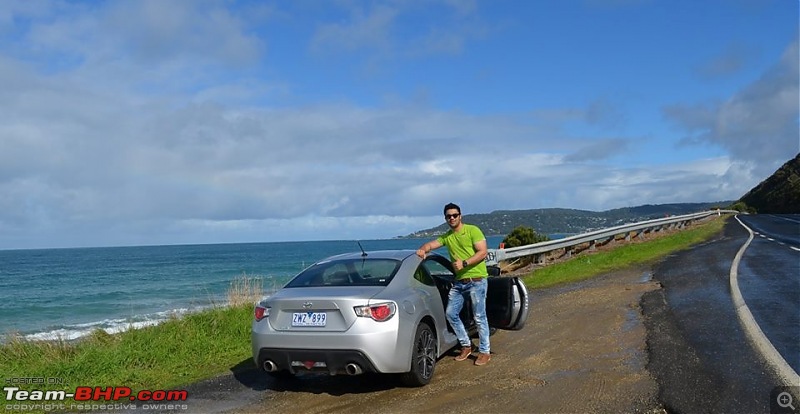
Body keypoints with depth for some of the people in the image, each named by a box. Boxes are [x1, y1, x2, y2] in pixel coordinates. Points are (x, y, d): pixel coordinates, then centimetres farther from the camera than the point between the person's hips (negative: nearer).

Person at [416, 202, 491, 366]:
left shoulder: (473, 230, -5)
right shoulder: (446, 236, 12)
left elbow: (482, 252, -11)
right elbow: (431, 244, 8)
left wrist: (464, 263, -21)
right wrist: (423, 249, -16)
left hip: (477, 280, -6)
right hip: (459, 282, 6)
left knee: (479, 317, -3)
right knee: (451, 313, 5)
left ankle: (484, 352, 9)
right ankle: (466, 346, 20)